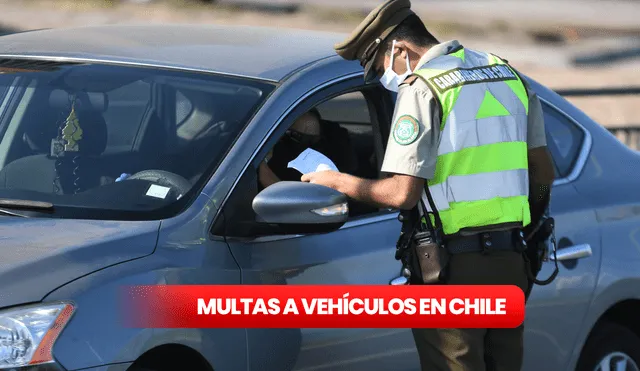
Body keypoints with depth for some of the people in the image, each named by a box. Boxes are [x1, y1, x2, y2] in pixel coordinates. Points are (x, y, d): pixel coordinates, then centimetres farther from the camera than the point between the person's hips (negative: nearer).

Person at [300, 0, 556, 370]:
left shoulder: (422, 90, -11)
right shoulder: (508, 76, 12)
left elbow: (402, 193, -16)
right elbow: (544, 173, 14)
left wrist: (337, 181, -2)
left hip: (455, 269, -7)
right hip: (512, 263, 7)